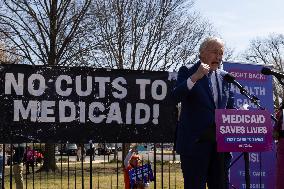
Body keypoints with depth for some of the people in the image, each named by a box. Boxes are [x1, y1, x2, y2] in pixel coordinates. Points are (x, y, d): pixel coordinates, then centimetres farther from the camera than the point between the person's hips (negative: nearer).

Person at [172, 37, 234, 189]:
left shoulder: (224, 77, 15)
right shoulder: (187, 72, 0)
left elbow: (230, 107, 18)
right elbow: (175, 97, -15)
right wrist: (195, 77, -24)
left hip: (220, 142, 5)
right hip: (195, 142, -5)